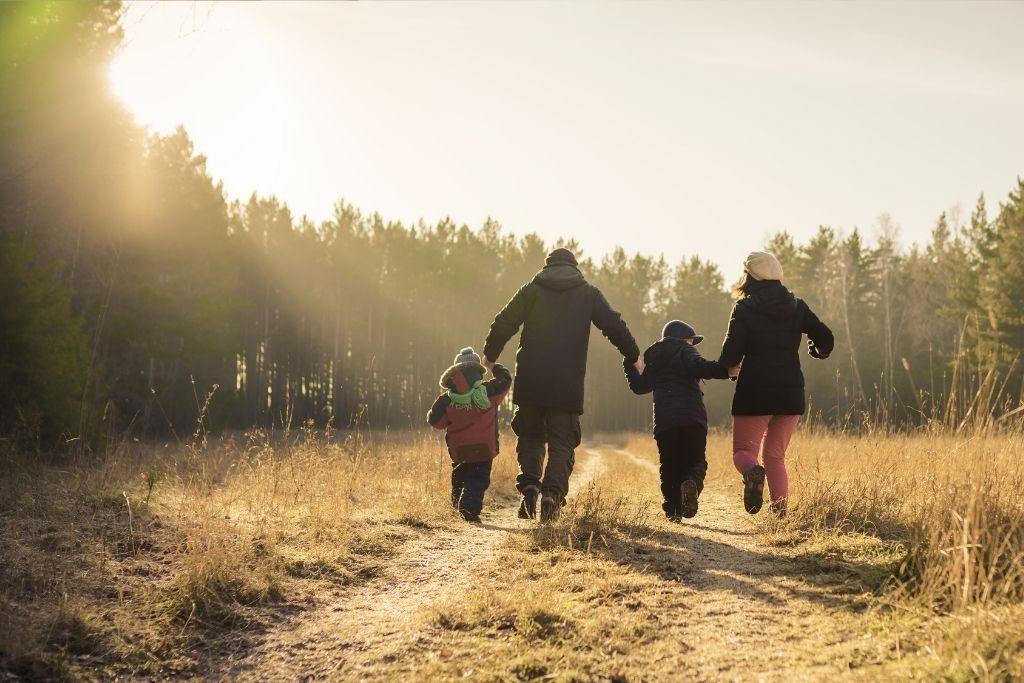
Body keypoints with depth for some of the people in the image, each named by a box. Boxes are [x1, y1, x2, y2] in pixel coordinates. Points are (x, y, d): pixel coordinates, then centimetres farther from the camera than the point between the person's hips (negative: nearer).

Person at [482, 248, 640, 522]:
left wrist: (490, 355, 19)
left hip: (530, 382, 1)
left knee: (530, 436, 17)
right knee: (562, 442, 5)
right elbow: (614, 325, 5)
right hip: (568, 385, -1)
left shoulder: (531, 290, 7)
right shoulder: (589, 294, 8)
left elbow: (503, 323, 5)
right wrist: (633, 356, 18)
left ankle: (529, 484, -3)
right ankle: (552, 492, -15)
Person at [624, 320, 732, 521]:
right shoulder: (685, 350, 4)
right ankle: (691, 483, -28)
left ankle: (673, 508, -4)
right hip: (692, 417, -4)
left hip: (664, 420, 4)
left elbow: (640, 386, 31)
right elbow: (700, 367, -18)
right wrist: (725, 369, -25)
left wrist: (630, 367, 47)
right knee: (696, 461, 5)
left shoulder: (653, 357, 20)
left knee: (669, 465, 10)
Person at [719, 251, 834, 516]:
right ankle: (780, 508, -1)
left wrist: (722, 367, 11)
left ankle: (753, 472, -27)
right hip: (791, 394, 4)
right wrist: (818, 350, 24)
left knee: (743, 451, 7)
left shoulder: (744, 309, -7)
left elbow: (730, 356, -12)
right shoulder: (797, 306, 4)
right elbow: (826, 339, 2)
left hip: (754, 394, -4)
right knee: (775, 455, 16)